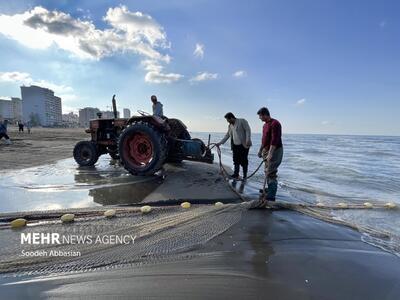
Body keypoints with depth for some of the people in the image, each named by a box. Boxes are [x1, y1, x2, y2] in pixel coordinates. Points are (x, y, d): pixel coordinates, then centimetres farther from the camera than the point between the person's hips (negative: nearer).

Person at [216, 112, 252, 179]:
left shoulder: (242, 121, -4)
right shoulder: (230, 126, 16)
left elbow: (248, 130, -12)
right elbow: (227, 135, 20)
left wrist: (248, 140, -23)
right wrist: (220, 143, 14)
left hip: (243, 145, -6)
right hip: (235, 145, 7)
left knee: (244, 161, -1)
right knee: (236, 161, 8)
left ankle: (245, 176, 9)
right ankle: (236, 174, 17)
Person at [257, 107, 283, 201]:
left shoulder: (275, 123, -18)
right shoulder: (265, 125, 13)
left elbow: (274, 140, -26)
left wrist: (270, 154, -31)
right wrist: (260, 150, 25)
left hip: (275, 151, -10)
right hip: (267, 151, 10)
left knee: (271, 173, -11)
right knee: (267, 171, 19)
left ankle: (271, 196, -7)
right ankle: (270, 189, 35)